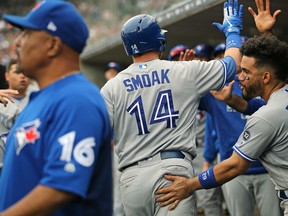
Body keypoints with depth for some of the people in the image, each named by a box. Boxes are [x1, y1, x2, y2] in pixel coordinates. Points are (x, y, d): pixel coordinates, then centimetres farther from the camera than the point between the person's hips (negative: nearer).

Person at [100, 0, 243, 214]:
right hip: (174, 167, -2)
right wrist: (233, 31, 36)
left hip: (132, 176, 2)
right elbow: (231, 64, 20)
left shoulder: (112, 87, 7)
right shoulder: (186, 71, 6)